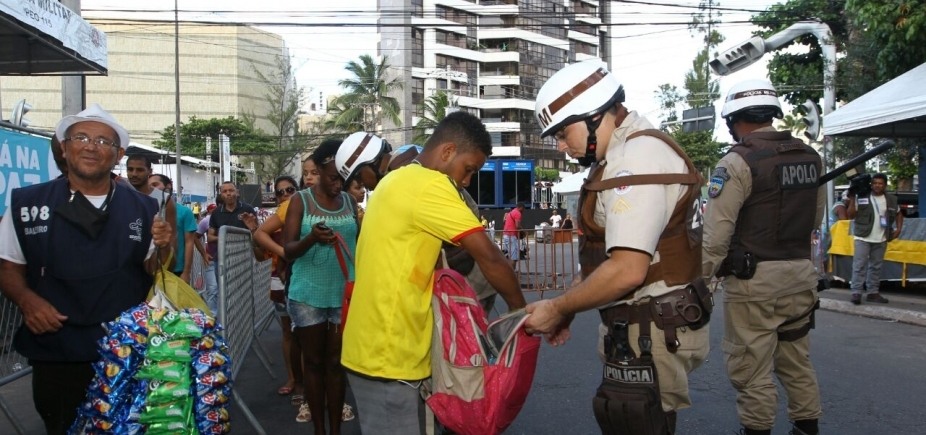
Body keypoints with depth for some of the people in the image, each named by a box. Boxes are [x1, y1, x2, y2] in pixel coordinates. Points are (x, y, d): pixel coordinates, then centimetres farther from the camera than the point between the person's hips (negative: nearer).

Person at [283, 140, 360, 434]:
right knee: (314, 362, 7)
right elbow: (288, 250, -9)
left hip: (344, 293, 3)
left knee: (337, 362, 8)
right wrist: (311, 238, -28)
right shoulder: (301, 201, -3)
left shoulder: (350, 202, 7)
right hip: (308, 294, -2)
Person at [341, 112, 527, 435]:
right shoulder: (429, 185, -17)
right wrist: (519, 308, -5)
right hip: (387, 357, -10)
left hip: (378, 349, 10)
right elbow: (487, 256, -17)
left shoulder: (399, 180, 14)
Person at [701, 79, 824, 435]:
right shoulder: (810, 157, 7)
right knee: (797, 361, 18)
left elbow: (716, 232, -17)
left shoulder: (738, 162, -14)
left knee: (751, 367, 4)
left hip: (753, 280, -7)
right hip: (801, 274, 7)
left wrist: (703, 276, -8)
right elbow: (816, 218, 16)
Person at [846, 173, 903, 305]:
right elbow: (851, 216, -5)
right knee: (860, 265, -7)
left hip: (881, 240, 4)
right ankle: (856, 292, -7)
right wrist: (852, 200, -15)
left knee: (876, 266, 11)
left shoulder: (891, 199, 6)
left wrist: (898, 229, 12)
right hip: (863, 238, -4)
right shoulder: (861, 197, -6)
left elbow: (899, 214, 23)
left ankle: (873, 292, 18)